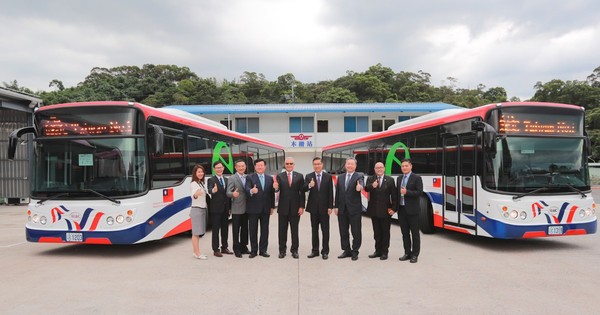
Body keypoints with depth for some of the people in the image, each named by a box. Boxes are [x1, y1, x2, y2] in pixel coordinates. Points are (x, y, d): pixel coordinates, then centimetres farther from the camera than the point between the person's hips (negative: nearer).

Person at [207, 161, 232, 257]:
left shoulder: (226, 180, 12)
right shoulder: (211, 180, -5)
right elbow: (209, 190, -24)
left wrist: (230, 207, 10)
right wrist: (213, 190, -48)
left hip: (225, 208, 6)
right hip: (216, 209, -6)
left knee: (225, 229, 12)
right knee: (215, 229, 1)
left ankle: (224, 248, 23)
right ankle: (216, 249, 7)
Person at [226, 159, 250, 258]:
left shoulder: (247, 178, 11)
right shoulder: (232, 178, -6)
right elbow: (228, 192, -15)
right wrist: (233, 194, -35)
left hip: (245, 208, 6)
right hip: (236, 209, -5)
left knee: (244, 229, 12)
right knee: (236, 230, 1)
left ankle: (243, 247, 23)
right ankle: (236, 249, 8)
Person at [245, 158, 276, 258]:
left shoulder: (270, 179, 10)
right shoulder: (249, 177, -1)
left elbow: (272, 193, 12)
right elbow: (247, 189, -16)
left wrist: (272, 206, 8)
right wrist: (251, 191, -39)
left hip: (265, 208, 3)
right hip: (253, 208, -3)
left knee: (265, 230, 6)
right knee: (253, 230, 4)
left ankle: (263, 250, 15)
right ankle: (253, 250, 13)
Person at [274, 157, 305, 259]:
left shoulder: (299, 176, 2)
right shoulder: (279, 176, 3)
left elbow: (302, 192, 0)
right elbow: (277, 189, -9)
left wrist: (301, 207, -6)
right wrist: (276, 188, -33)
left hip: (295, 208, 0)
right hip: (283, 208, 0)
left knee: (295, 230, 7)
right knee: (282, 230, 8)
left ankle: (294, 250, 16)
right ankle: (282, 250, 17)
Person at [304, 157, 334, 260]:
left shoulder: (328, 177, 1)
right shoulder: (309, 176, 3)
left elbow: (330, 193, -1)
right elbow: (304, 189, -10)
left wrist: (330, 207, -6)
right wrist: (309, 186, -32)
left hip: (324, 207, -1)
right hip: (313, 207, 1)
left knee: (325, 230, 3)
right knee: (314, 229, 9)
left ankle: (325, 251, 11)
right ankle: (315, 250, 18)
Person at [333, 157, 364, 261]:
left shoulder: (359, 176, -1)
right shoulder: (340, 177, 12)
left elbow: (361, 184, -25)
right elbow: (337, 193, 13)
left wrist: (360, 187, -48)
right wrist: (336, 206, 7)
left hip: (354, 209, -4)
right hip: (342, 209, 5)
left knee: (356, 232, 1)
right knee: (343, 232, 11)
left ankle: (355, 251, 14)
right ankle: (347, 251, 23)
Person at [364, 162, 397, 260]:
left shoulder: (390, 180, 0)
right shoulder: (370, 179, 4)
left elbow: (394, 195, -1)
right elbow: (366, 188, -16)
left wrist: (393, 208, -8)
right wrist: (372, 186, -37)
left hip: (385, 211, -2)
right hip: (374, 210, 2)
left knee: (385, 232, 5)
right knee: (376, 232, 12)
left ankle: (384, 252, 14)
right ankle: (378, 251, 22)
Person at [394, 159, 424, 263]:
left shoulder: (417, 178, -4)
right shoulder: (399, 178, 14)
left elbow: (419, 192, -12)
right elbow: (397, 192, 14)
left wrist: (407, 192, -22)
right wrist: (396, 207, 7)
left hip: (412, 210, -5)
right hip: (401, 209, 6)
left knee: (415, 233, 2)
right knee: (405, 233, 11)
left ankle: (415, 254, 9)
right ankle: (407, 253, 20)